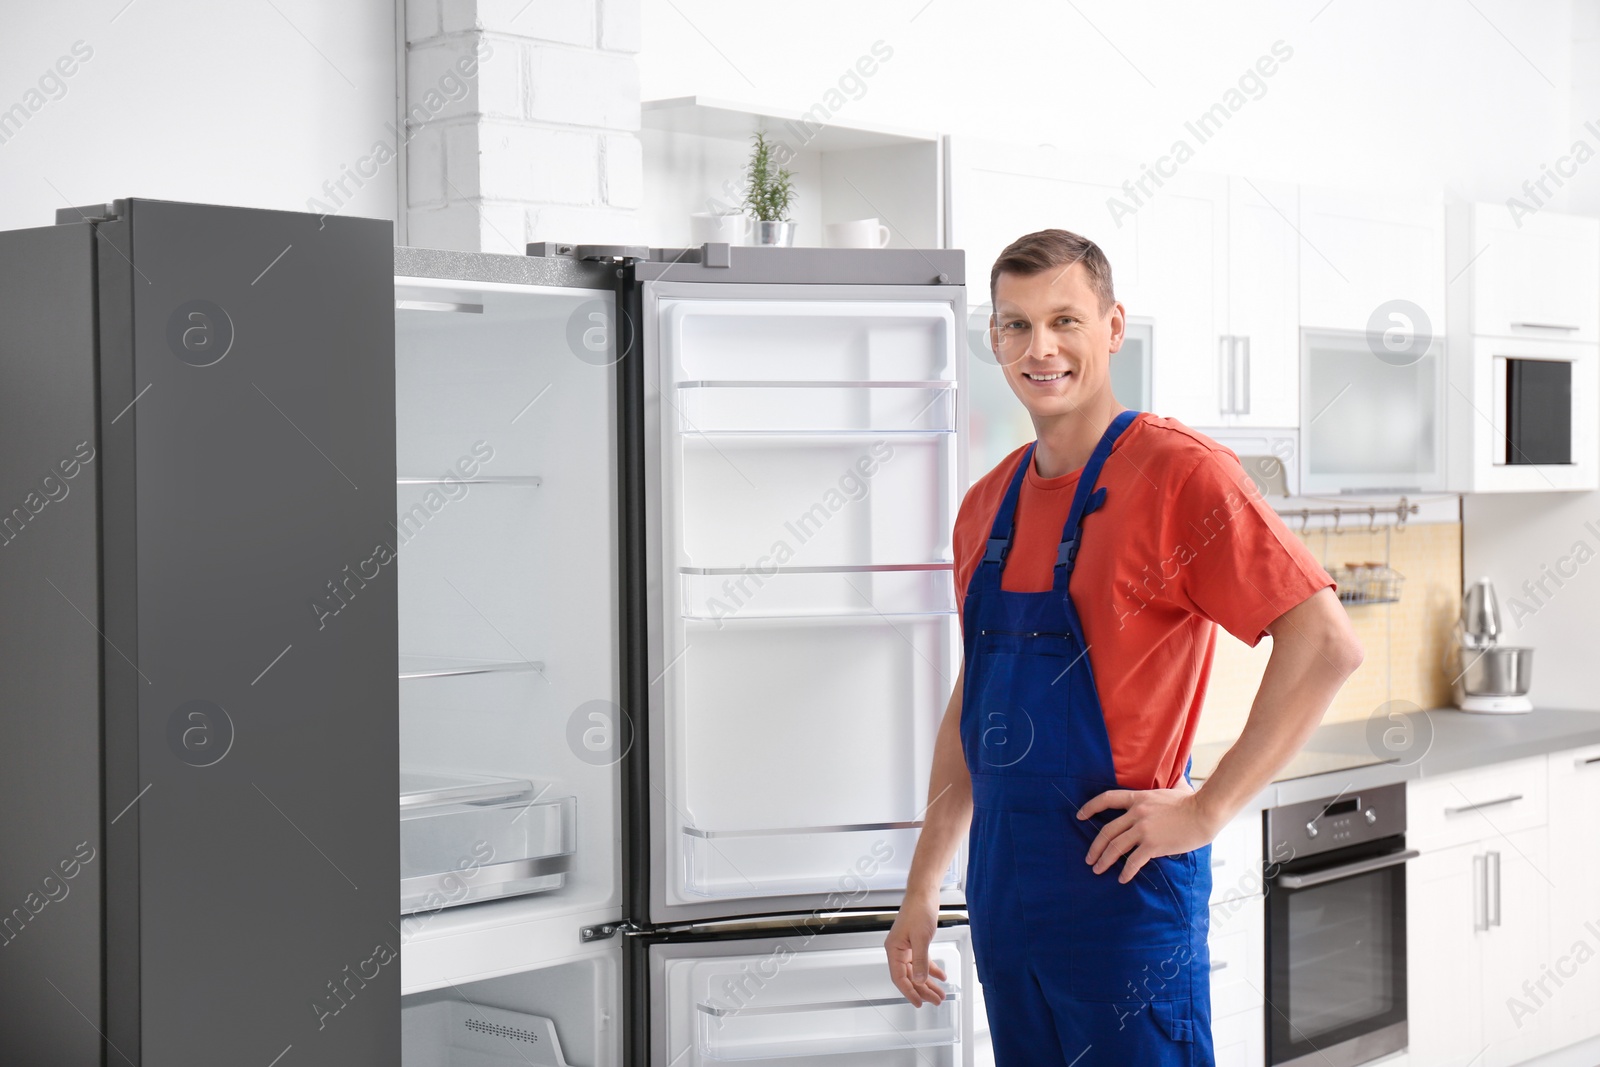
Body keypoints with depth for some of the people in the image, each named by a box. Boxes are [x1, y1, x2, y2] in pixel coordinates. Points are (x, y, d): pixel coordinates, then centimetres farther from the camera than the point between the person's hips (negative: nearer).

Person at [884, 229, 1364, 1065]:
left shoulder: (1177, 472, -12)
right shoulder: (987, 506, 9)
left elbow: (1326, 644, -18)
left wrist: (1207, 809, -18)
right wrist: (923, 887, 15)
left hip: (1120, 885, -6)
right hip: (1001, 886, 7)